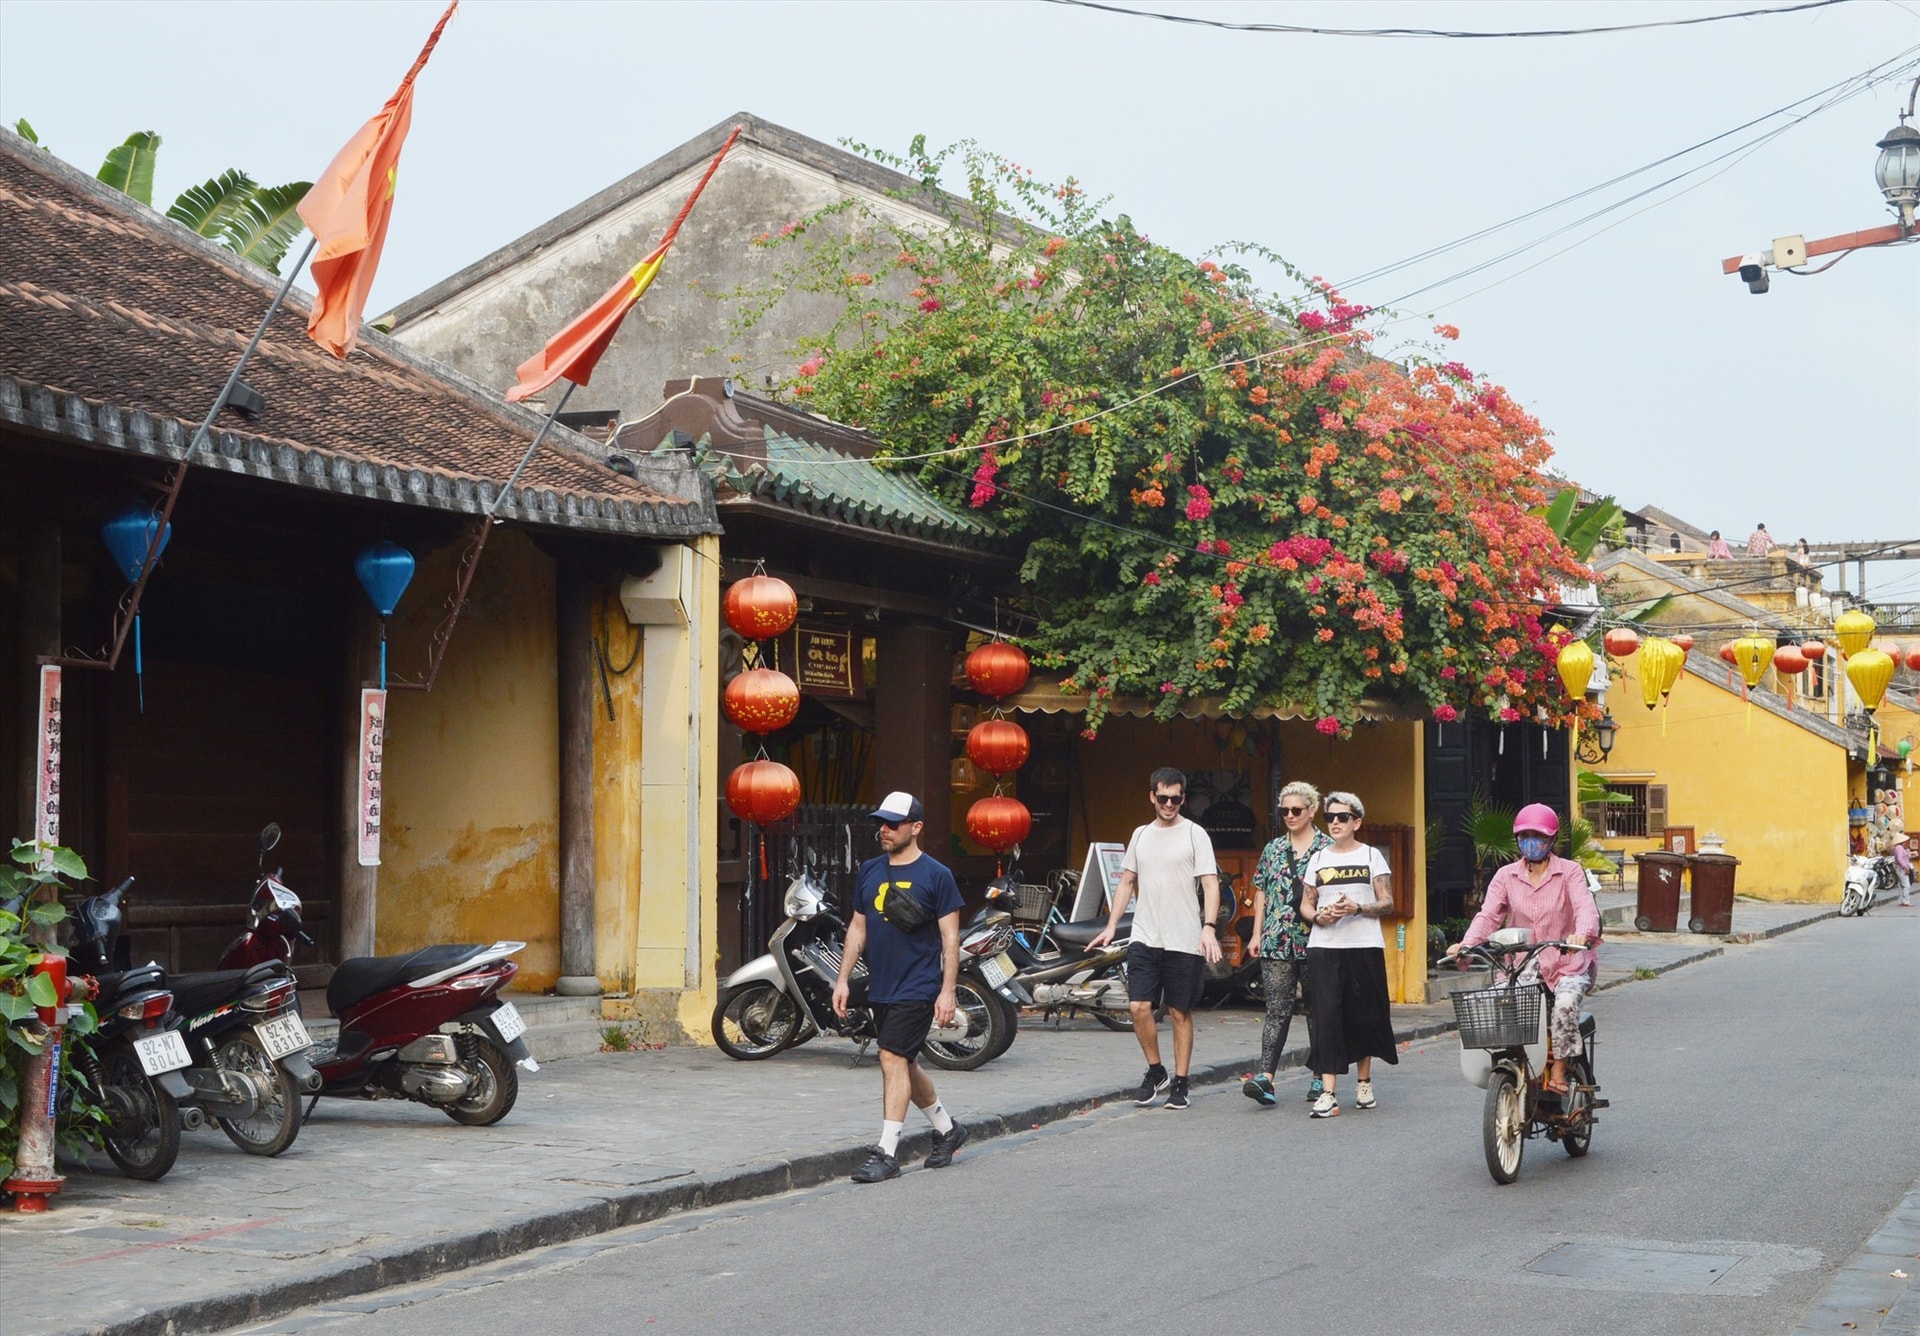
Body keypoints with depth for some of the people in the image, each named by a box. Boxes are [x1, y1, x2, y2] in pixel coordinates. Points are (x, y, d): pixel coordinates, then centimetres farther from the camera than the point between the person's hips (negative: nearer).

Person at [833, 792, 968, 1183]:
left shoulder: (935, 875, -7)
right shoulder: (869, 871, 10)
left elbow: (950, 937, -7)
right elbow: (857, 927, 16)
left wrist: (947, 991, -12)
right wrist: (843, 980, 10)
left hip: (917, 989, -7)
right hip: (880, 988, 7)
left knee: (894, 1059, -14)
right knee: (905, 1064, 15)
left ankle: (887, 1152, -11)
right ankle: (946, 1129, 34)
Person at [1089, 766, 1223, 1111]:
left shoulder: (1194, 834, -2)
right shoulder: (1141, 834, 13)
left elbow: (1211, 885, -8)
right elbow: (1126, 883, 19)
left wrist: (1209, 927, -21)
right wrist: (1111, 926, 11)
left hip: (1184, 940, -4)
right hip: (1144, 937, 4)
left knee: (1180, 1012, 3)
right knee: (1139, 1006, -6)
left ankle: (1180, 1083, 12)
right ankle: (1155, 1072, 13)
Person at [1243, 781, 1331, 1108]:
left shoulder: (1328, 848, 1)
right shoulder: (1273, 849, 12)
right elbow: (1261, 892, 15)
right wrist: (1257, 933, 10)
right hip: (1277, 943, 2)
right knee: (1278, 1010, -5)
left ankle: (1320, 1078, 15)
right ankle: (1265, 1076, -14)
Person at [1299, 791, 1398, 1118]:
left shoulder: (1371, 856, 6)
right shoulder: (1318, 859, 14)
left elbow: (1387, 903, 2)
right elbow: (1306, 904, 15)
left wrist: (1358, 908, -15)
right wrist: (1319, 916, -7)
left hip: (1365, 946, -1)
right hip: (1324, 947, 1)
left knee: (1364, 1015, 4)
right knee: (1326, 1015, -9)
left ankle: (1363, 1081, 25)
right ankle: (1328, 1092, -13)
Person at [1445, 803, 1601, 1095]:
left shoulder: (1569, 872, 1)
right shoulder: (1506, 876, 9)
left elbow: (1585, 906, -16)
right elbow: (1488, 914, -4)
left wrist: (1582, 934, -40)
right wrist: (1466, 944, -25)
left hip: (1567, 964, -3)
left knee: (1566, 1003, -32)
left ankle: (1559, 1067, -15)